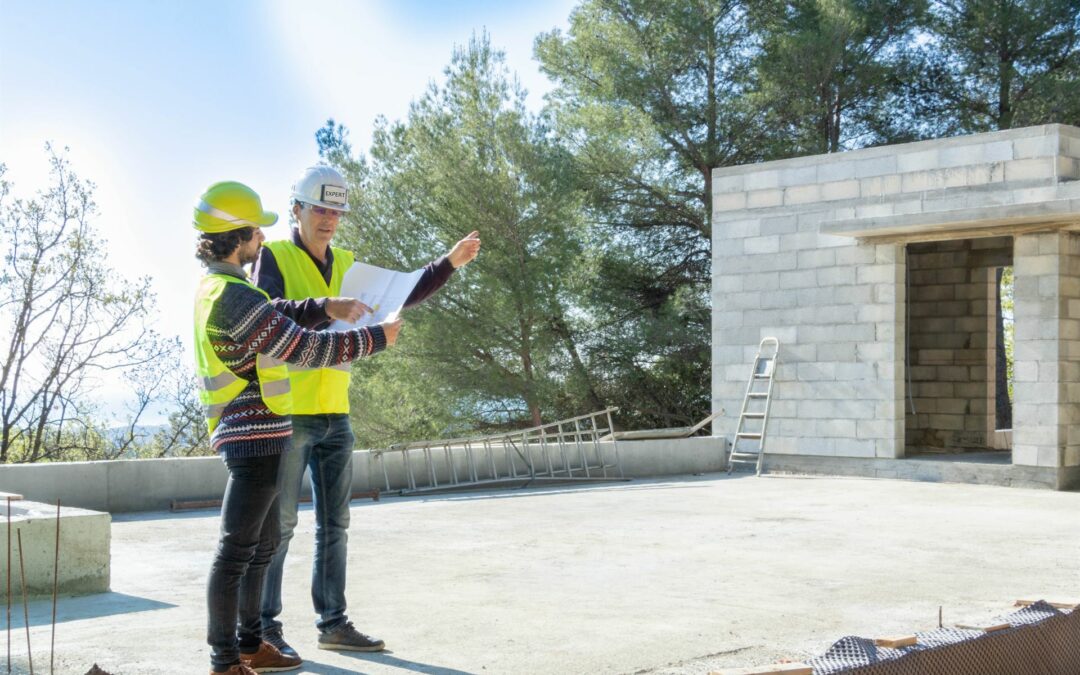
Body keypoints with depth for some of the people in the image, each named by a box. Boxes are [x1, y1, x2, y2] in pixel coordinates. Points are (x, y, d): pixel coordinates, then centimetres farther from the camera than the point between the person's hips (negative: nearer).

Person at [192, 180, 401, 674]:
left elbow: (277, 321, 23)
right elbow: (305, 350, -19)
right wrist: (376, 338, -10)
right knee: (236, 551, -5)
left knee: (263, 544, 17)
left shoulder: (215, 286, 13)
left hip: (254, 435, 10)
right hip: (257, 435, -10)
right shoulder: (235, 297, -19)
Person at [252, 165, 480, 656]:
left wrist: (450, 263, 5)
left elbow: (400, 295, 16)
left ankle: (333, 624, 18)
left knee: (334, 525, 10)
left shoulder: (345, 264, 14)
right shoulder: (274, 257, -4)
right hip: (288, 413, -6)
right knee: (279, 523, -1)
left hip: (334, 415, 6)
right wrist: (326, 307, -36)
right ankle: (265, 627, 9)